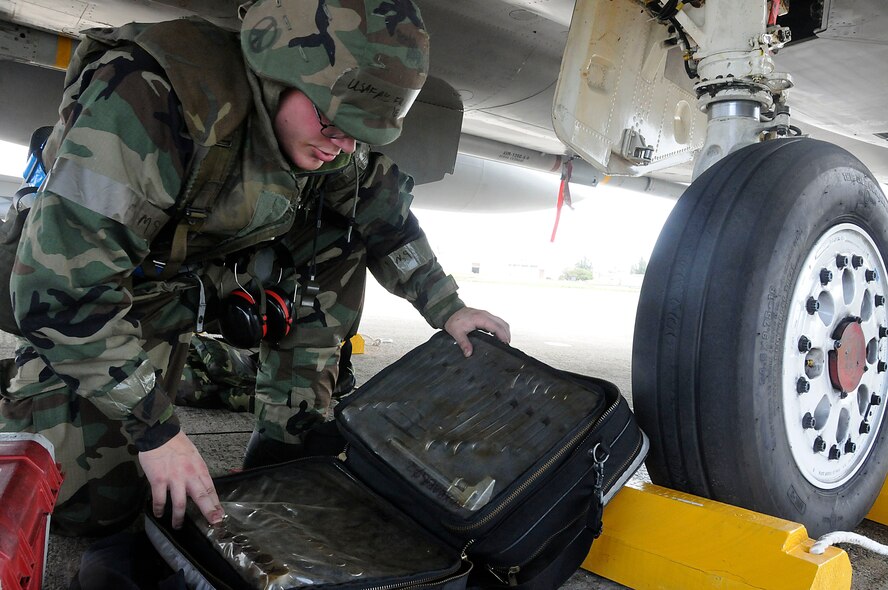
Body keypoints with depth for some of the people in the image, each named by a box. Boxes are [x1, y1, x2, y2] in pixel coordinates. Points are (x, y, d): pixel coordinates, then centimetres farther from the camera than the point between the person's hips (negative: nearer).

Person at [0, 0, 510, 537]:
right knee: (91, 503, -17)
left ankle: (285, 448, -3)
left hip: (216, 268, 6)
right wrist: (155, 430, -33)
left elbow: (386, 212, 1)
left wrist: (447, 309, -4)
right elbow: (65, 282, -36)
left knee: (340, 239, -10)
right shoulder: (150, 99, -36)